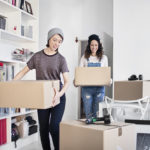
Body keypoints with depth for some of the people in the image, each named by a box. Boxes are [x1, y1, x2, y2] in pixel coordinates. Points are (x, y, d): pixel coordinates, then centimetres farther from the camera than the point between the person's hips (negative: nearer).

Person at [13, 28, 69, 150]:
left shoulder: (61, 59, -3)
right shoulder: (37, 56, 2)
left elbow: (67, 81, -12)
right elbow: (23, 72, 7)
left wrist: (60, 93, -32)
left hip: (57, 97, -2)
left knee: (54, 127, -11)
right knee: (43, 128, 5)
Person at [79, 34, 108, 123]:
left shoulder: (104, 58, 9)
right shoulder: (84, 58, 7)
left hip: (99, 88, 0)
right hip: (87, 88, 0)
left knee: (97, 112, 3)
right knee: (88, 112, 1)